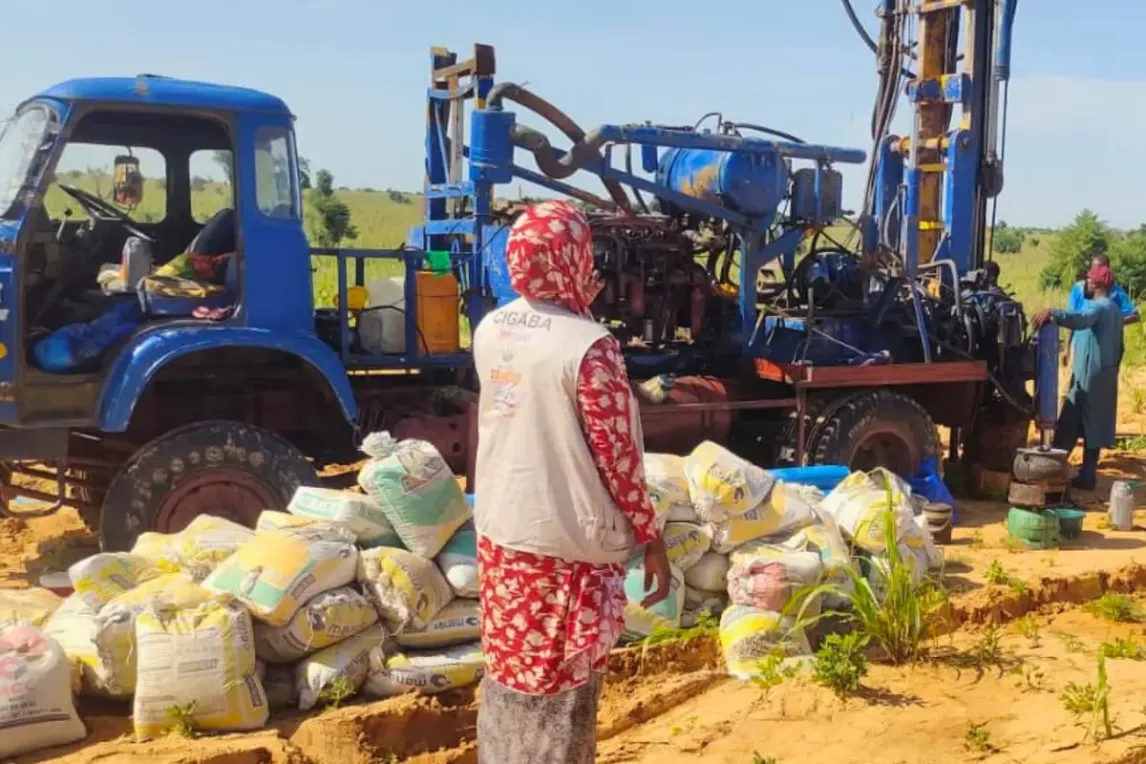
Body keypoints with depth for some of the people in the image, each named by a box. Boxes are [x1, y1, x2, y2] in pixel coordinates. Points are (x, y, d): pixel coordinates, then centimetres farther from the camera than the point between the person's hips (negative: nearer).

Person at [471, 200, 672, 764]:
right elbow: (617, 455, -17)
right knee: (560, 691, 9)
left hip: (499, 532, 7)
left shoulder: (490, 331, 1)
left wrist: (574, 314, 12)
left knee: (509, 674, 22)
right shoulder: (589, 345, -20)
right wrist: (651, 537, -6)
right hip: (567, 543, -6)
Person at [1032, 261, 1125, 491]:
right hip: (1104, 375, 9)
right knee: (1093, 425, 9)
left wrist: (1052, 314, -50)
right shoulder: (1114, 309, 17)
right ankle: (1087, 475, 10)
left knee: (1068, 426, -6)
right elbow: (1118, 347, 21)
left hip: (1088, 376, -9)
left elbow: (1080, 320, -38)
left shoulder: (1098, 307, -14)